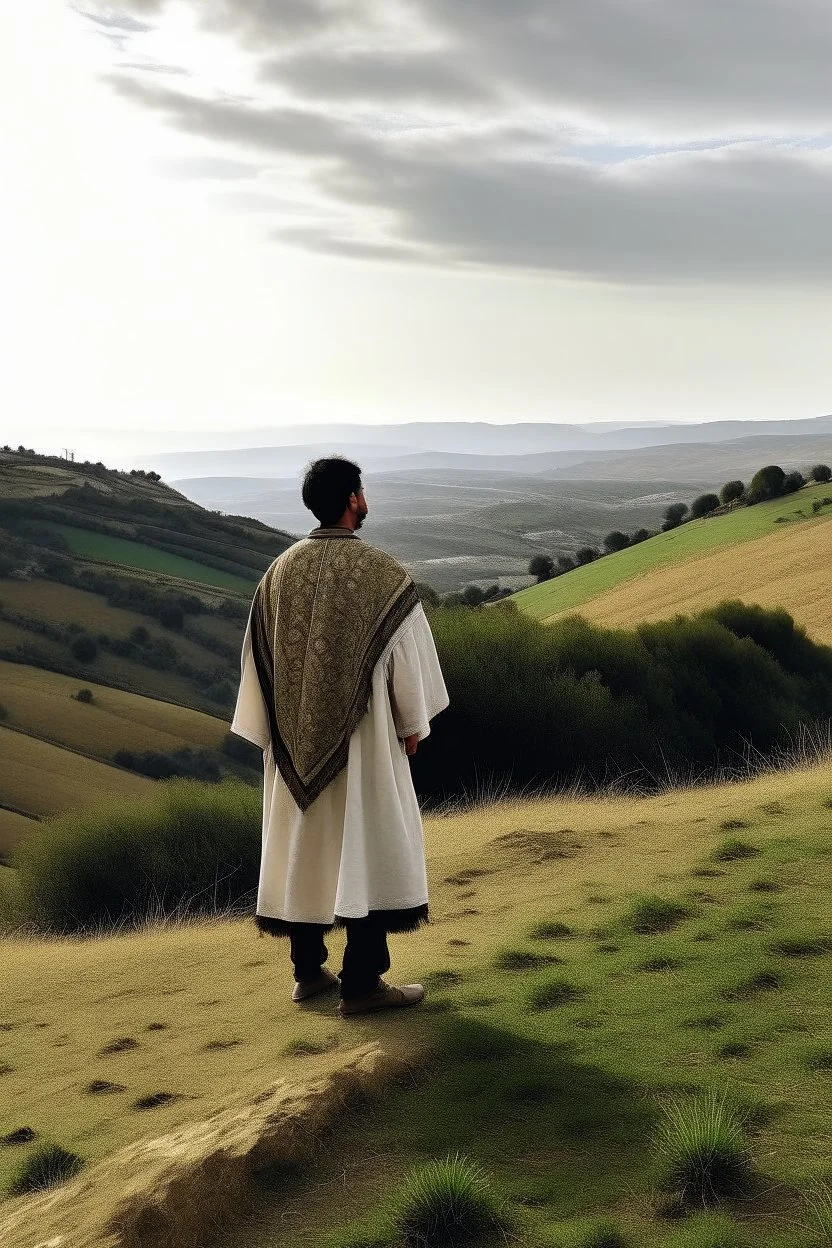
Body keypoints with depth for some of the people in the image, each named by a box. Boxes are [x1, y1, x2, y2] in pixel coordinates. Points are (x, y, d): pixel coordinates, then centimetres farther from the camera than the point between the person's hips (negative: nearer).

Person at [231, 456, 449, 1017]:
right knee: (371, 846, 3)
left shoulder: (281, 572, 1)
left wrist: (271, 733, 15)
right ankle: (361, 983, 4)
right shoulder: (383, 573, -13)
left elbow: (258, 658, 6)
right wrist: (413, 724, 6)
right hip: (363, 735, -5)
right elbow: (408, 654, -8)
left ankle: (309, 971, 22)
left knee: (303, 845, 14)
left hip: (296, 740, 5)